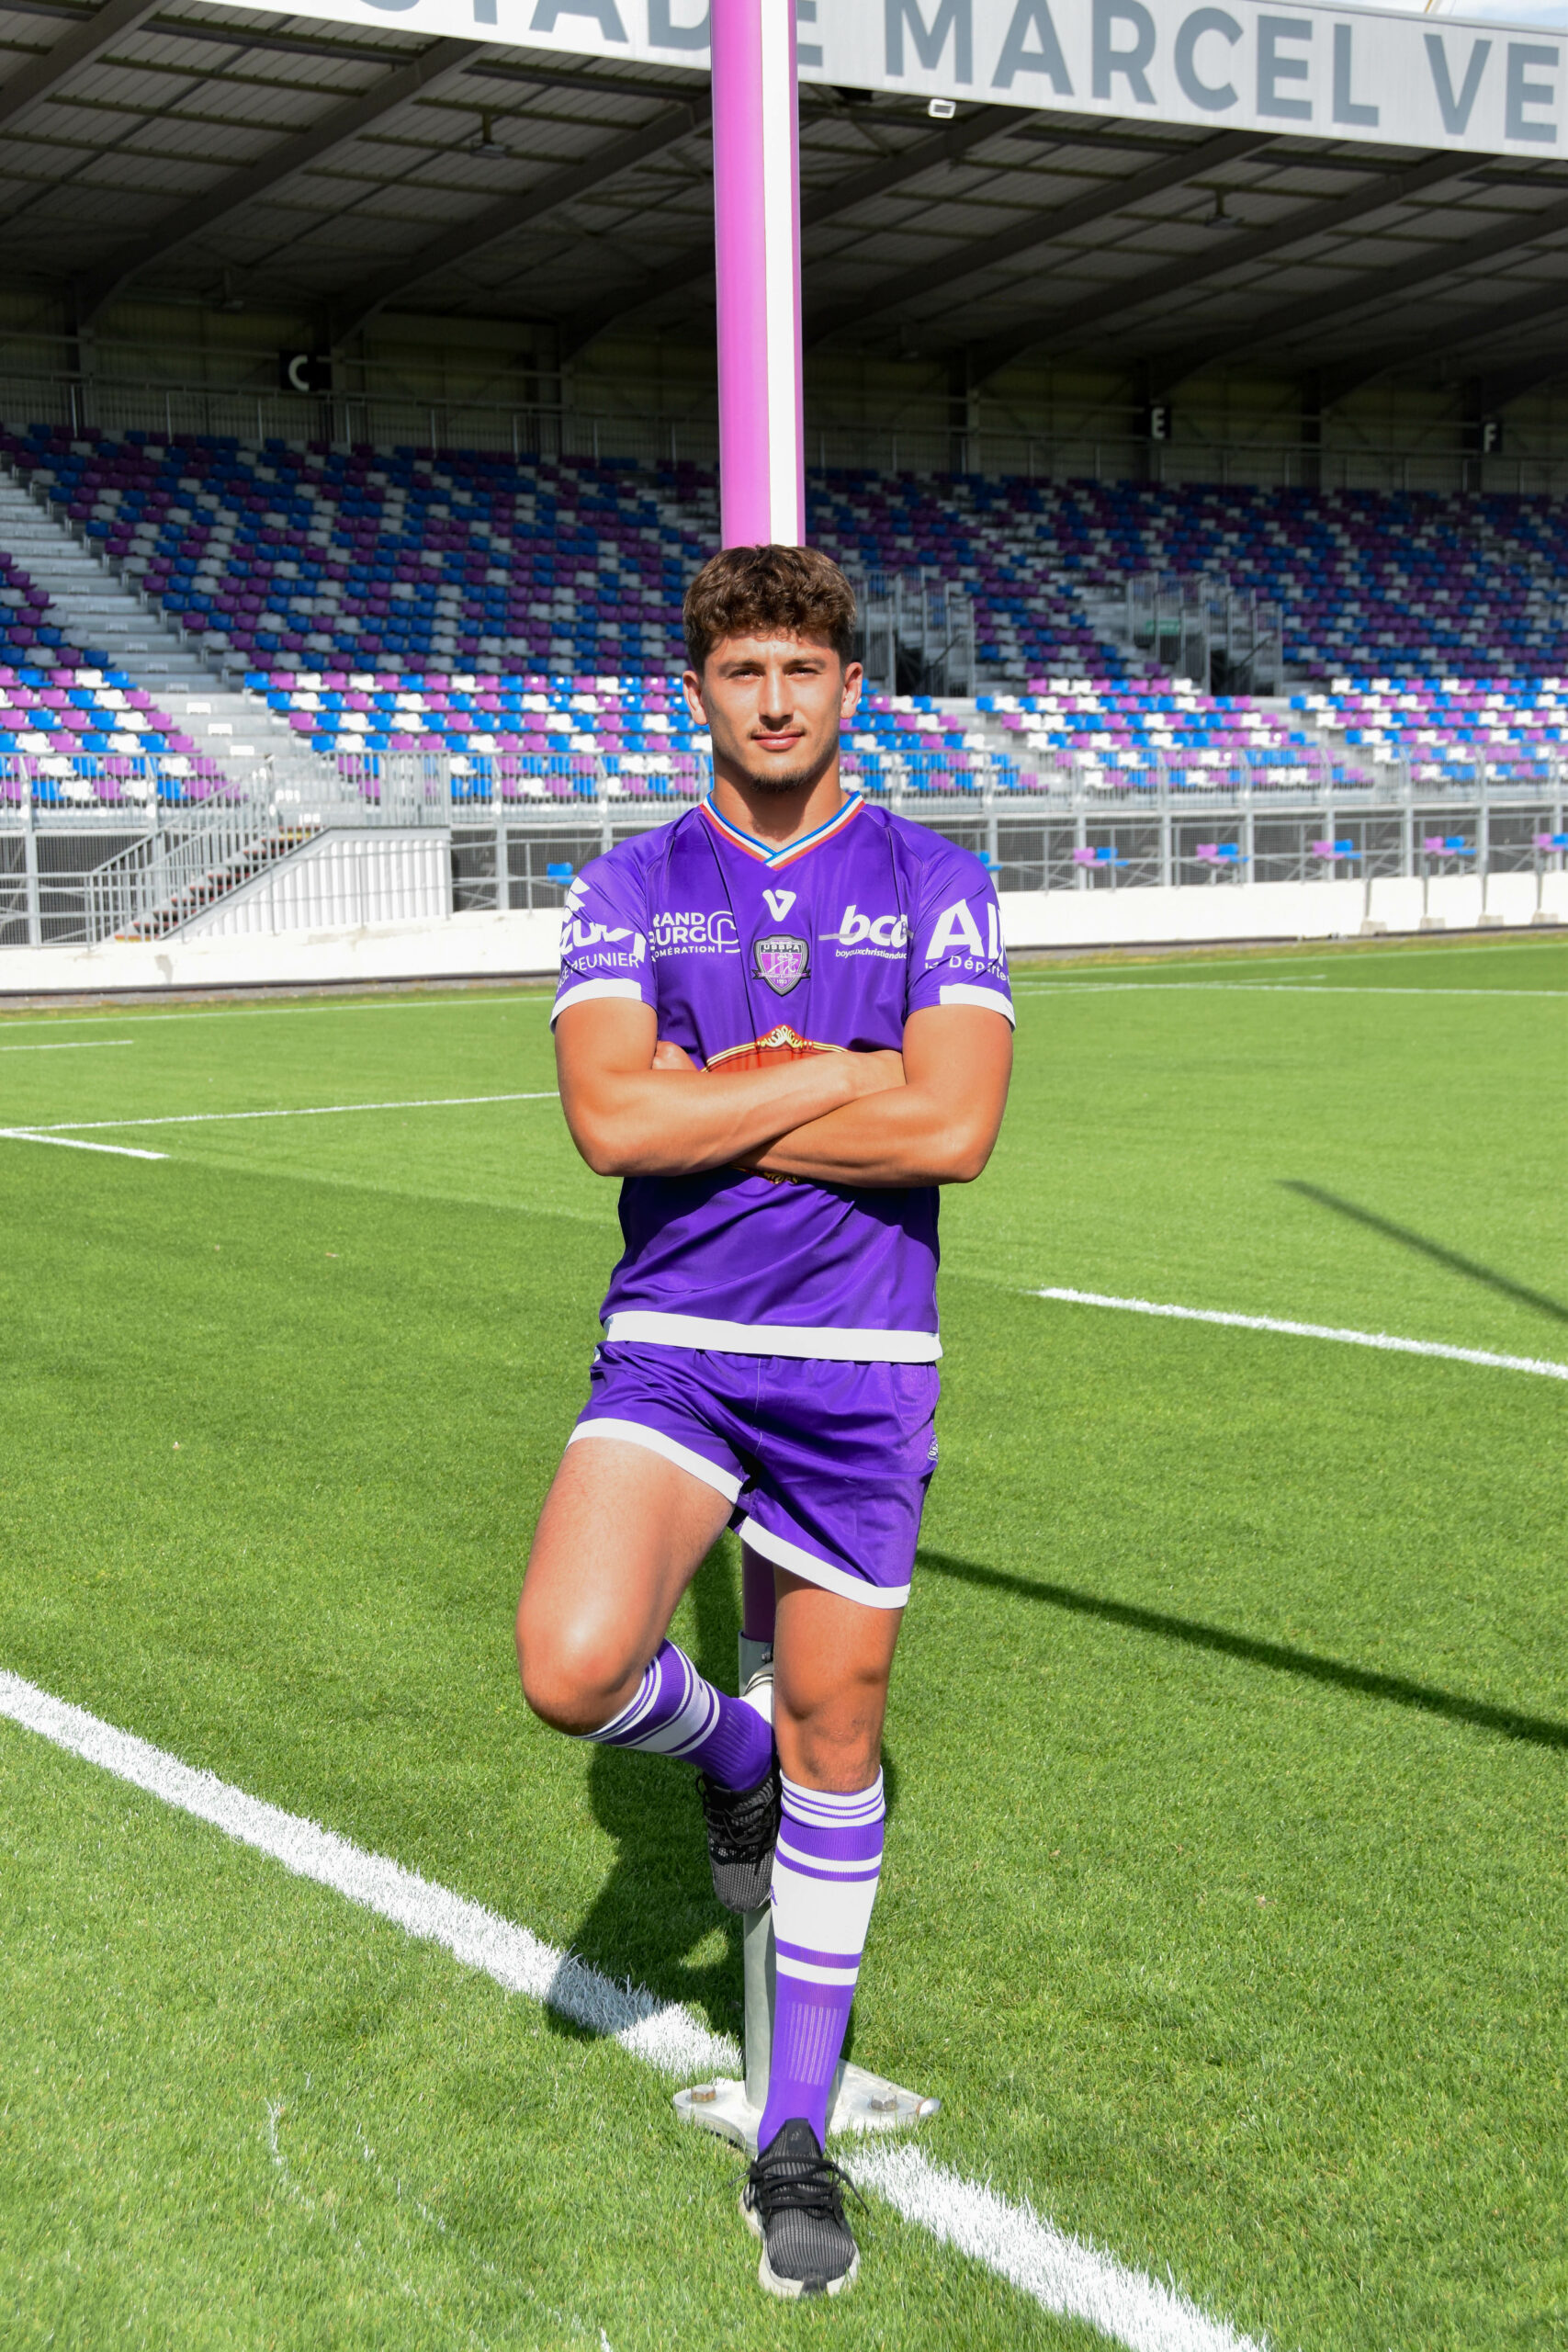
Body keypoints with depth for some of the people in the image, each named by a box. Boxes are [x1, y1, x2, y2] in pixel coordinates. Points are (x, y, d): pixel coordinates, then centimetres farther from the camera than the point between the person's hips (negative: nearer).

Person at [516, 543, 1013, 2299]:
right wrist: (846, 1069, -12)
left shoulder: (934, 884, 1)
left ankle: (794, 2137, 25)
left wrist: (714, 1106, -10)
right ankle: (721, 1754, 15)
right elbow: (607, 1119, -13)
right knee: (574, 1666, -24)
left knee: (834, 1737, 8)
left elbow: (954, 1127, -13)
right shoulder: (630, 888, 3)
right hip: (671, 1346, 0)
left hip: (859, 1362, 0)